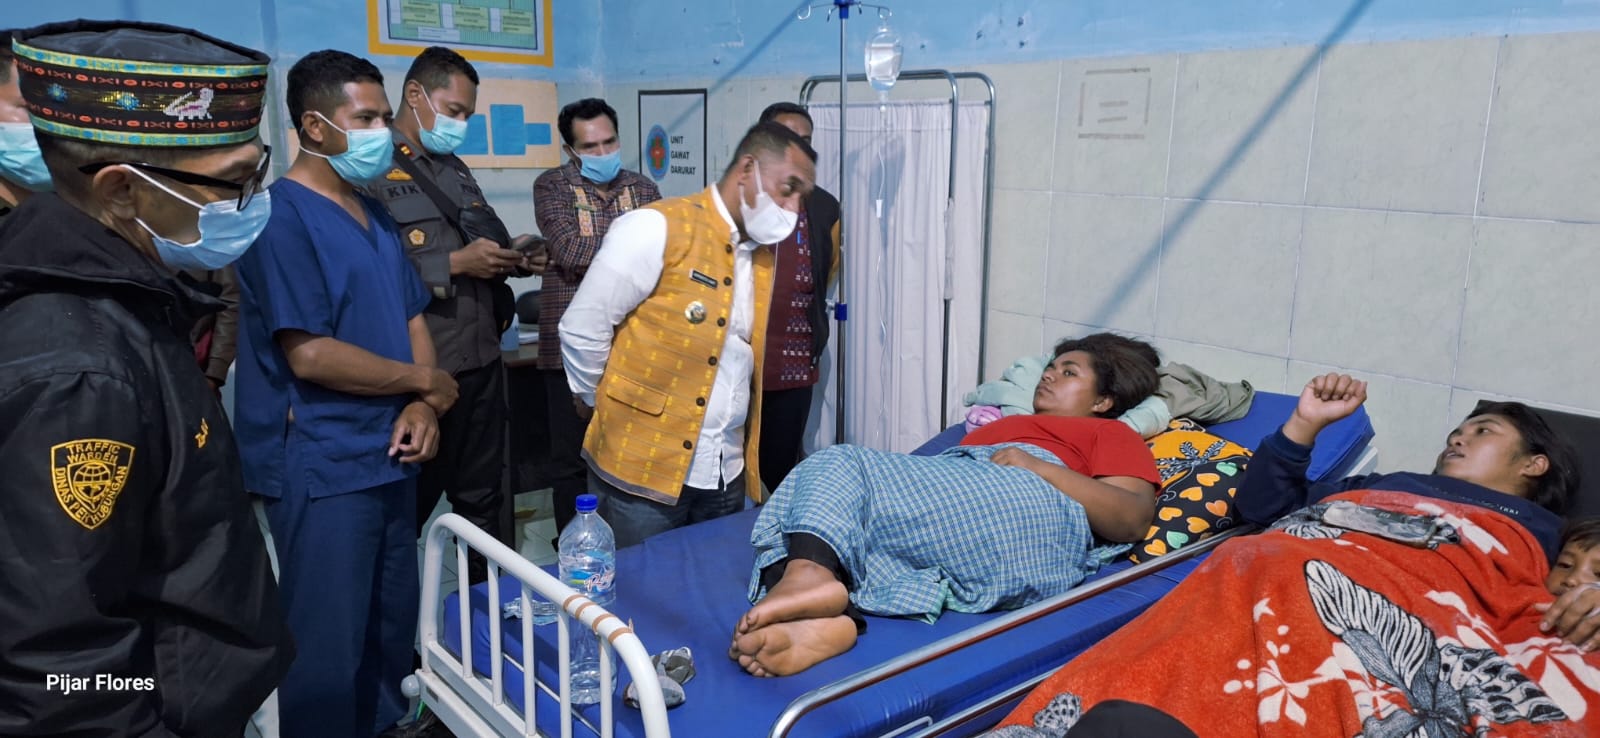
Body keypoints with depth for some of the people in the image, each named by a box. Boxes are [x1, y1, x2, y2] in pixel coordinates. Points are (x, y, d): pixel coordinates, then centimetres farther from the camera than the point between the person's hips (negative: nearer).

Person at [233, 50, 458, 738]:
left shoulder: (373, 214, 12)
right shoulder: (281, 215, -14)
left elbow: (412, 320, 13)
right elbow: (310, 355, -22)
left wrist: (421, 408, -5)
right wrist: (426, 383, -10)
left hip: (388, 457, 8)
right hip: (321, 468, -8)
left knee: (393, 628, 18)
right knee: (329, 645, 3)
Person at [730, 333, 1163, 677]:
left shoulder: (1111, 433, 25)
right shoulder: (999, 426, 43)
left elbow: (1134, 519, 4)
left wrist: (1039, 467, -4)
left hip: (1028, 512, -6)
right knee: (834, 463, -20)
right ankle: (825, 619, -44)